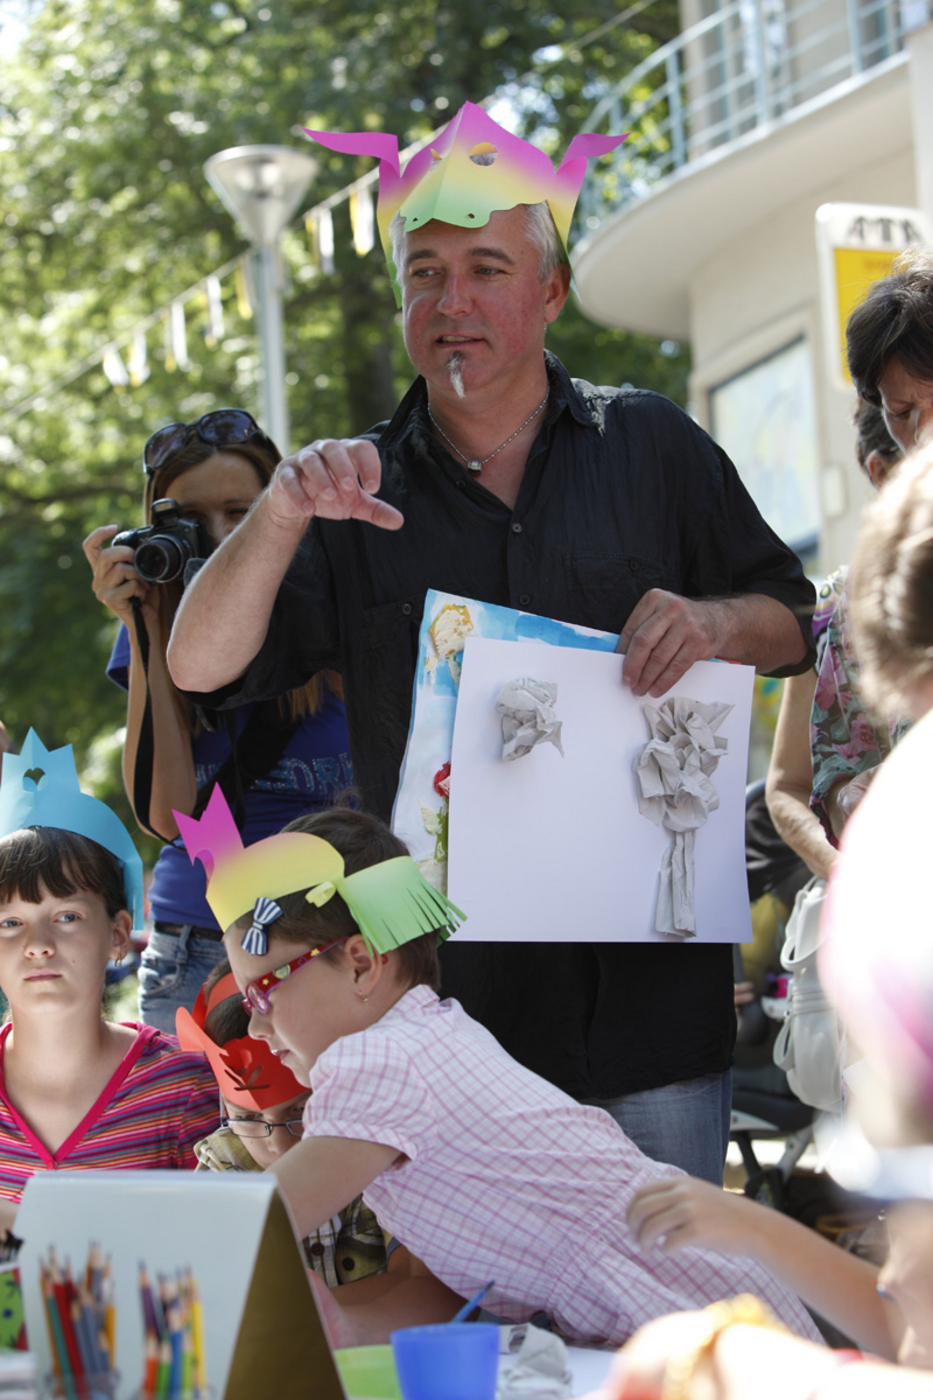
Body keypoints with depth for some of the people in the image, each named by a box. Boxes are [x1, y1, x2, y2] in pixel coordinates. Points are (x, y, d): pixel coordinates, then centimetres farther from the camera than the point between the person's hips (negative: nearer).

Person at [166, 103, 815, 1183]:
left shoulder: (654, 447, 7)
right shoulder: (359, 494, 5)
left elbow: (794, 622, 13)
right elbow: (200, 668, -4)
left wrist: (718, 623, -10)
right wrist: (280, 514, -20)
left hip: (650, 986, 0)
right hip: (445, 995, 0)